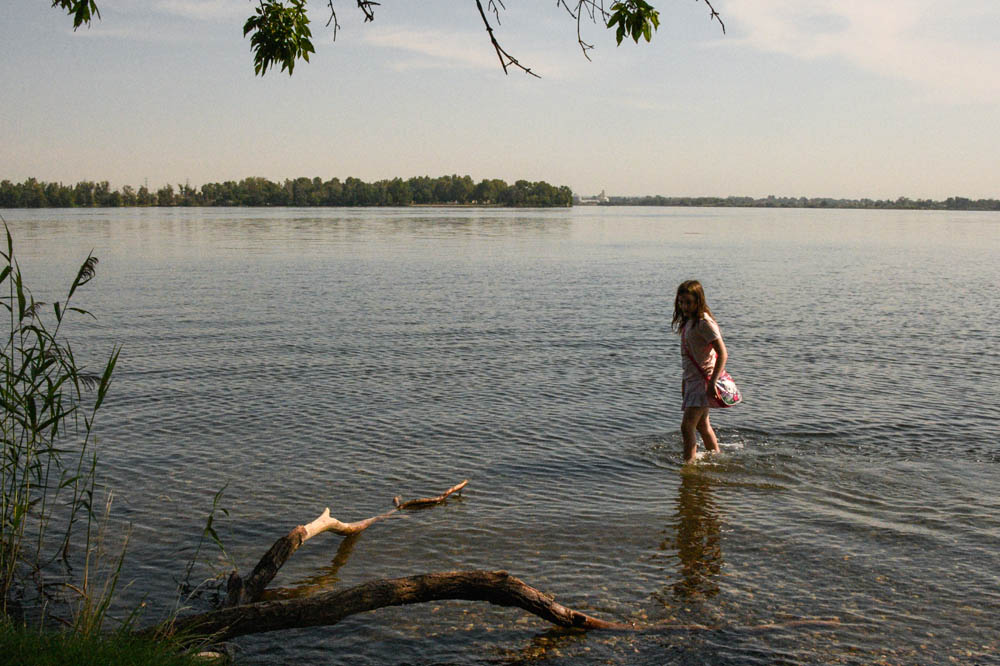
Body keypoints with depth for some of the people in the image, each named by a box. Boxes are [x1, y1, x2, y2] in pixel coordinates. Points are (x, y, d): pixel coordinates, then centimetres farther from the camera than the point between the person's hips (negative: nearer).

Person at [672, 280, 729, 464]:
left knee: (687, 425, -16)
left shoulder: (704, 322, -17)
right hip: (691, 379, 10)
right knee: (702, 425, 20)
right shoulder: (687, 321, 10)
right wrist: (685, 381, 19)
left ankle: (689, 463, -13)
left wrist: (712, 382, -26)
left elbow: (723, 354, -21)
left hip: (704, 378, -9)